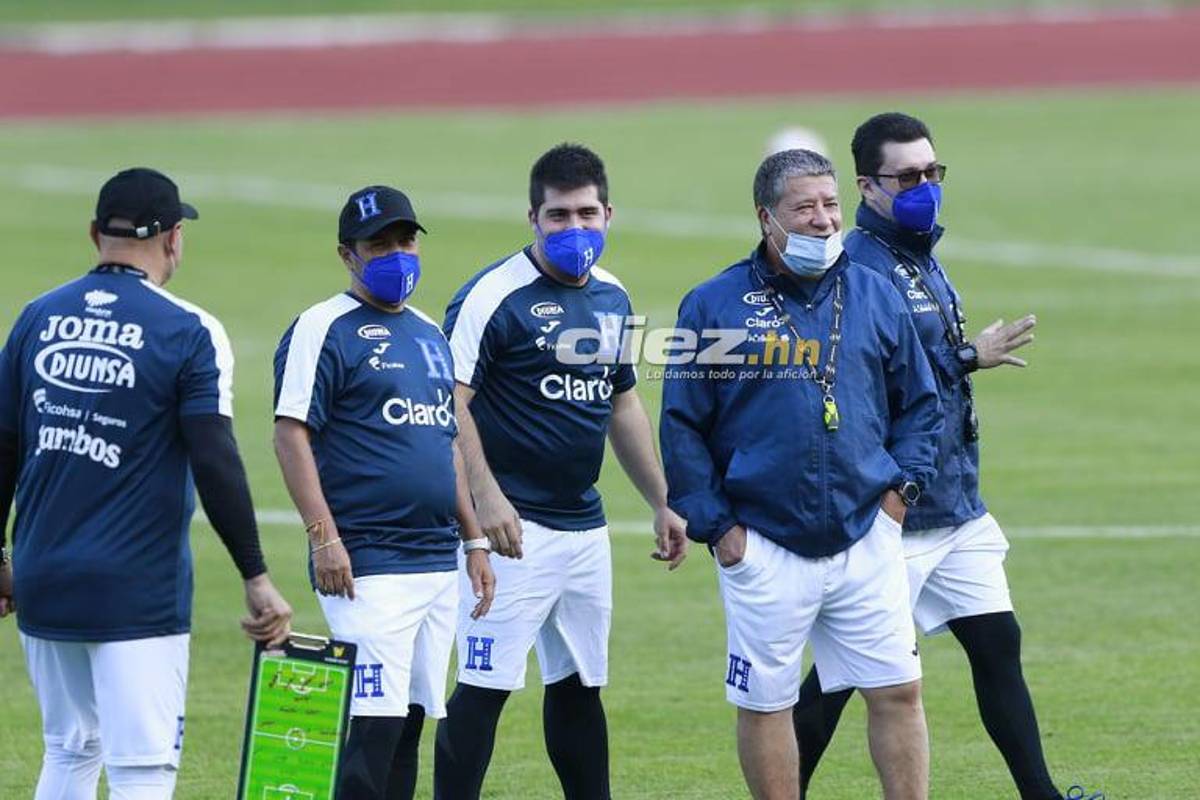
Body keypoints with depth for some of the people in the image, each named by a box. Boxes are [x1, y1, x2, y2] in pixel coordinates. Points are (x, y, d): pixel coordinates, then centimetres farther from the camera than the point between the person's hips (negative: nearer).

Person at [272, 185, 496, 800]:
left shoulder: (430, 335, 19)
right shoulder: (324, 329, -5)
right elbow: (291, 435, -11)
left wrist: (474, 541, 20)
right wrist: (323, 537, -19)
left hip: (438, 564, 8)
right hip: (367, 566, -8)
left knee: (410, 722, 8)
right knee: (375, 724, -15)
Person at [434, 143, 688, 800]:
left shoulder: (612, 298, 12)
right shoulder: (494, 296, -11)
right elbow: (451, 401, -15)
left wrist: (661, 504, 22)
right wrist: (487, 498, -24)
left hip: (584, 524, 7)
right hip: (514, 525, -7)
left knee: (579, 683, 14)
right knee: (484, 685, -10)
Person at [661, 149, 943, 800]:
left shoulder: (876, 298, 8)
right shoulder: (714, 306, -2)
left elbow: (919, 403, 17)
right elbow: (681, 427, -1)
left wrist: (902, 485, 3)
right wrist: (716, 526, -6)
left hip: (866, 542, 2)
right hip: (763, 549, -2)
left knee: (898, 691, 1)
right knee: (764, 703, 4)